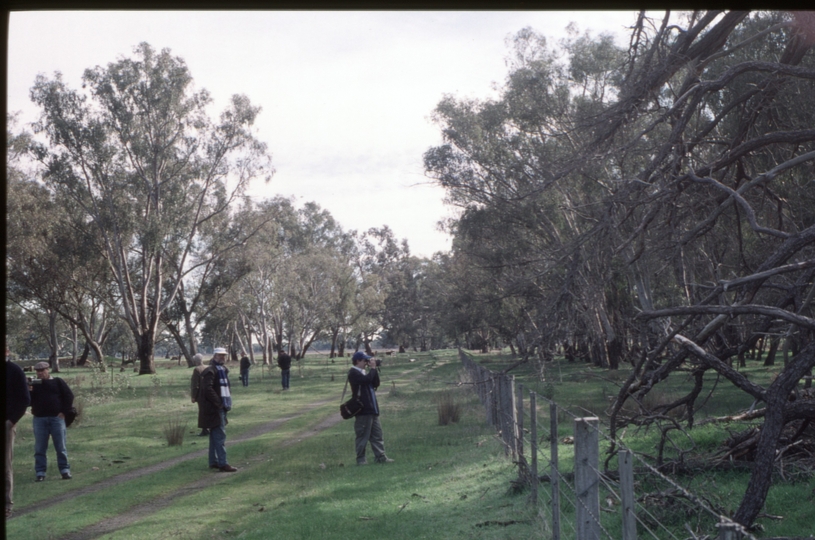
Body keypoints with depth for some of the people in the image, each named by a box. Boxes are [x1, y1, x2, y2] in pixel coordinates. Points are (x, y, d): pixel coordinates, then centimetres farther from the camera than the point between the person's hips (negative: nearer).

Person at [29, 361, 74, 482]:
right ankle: (40, 472, 6)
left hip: (56, 418, -2)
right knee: (39, 448, 2)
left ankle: (65, 470, 6)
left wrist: (64, 411, -6)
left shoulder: (58, 382, 4)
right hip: (39, 419, 3)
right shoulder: (34, 384, 11)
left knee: (60, 447, 1)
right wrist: (29, 392, -13)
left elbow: (69, 396, 2)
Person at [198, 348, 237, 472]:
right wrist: (218, 403, -19)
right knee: (220, 435, -10)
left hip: (220, 407, 10)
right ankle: (222, 464, -10)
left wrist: (228, 402, 13)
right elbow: (207, 389, -23)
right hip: (214, 408, -10)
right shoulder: (210, 371, -14)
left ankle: (213, 462, 21)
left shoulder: (223, 370, 16)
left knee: (215, 435, 14)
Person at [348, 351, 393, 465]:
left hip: (371, 409, 9)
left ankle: (380, 457, 10)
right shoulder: (354, 373, -8)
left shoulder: (363, 372, 21)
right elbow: (367, 379, -23)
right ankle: (360, 459, 3)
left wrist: (374, 369, 6)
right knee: (363, 435, -4)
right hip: (363, 410, -9)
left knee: (377, 434, 8)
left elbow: (376, 383, 15)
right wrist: (372, 368, -9)